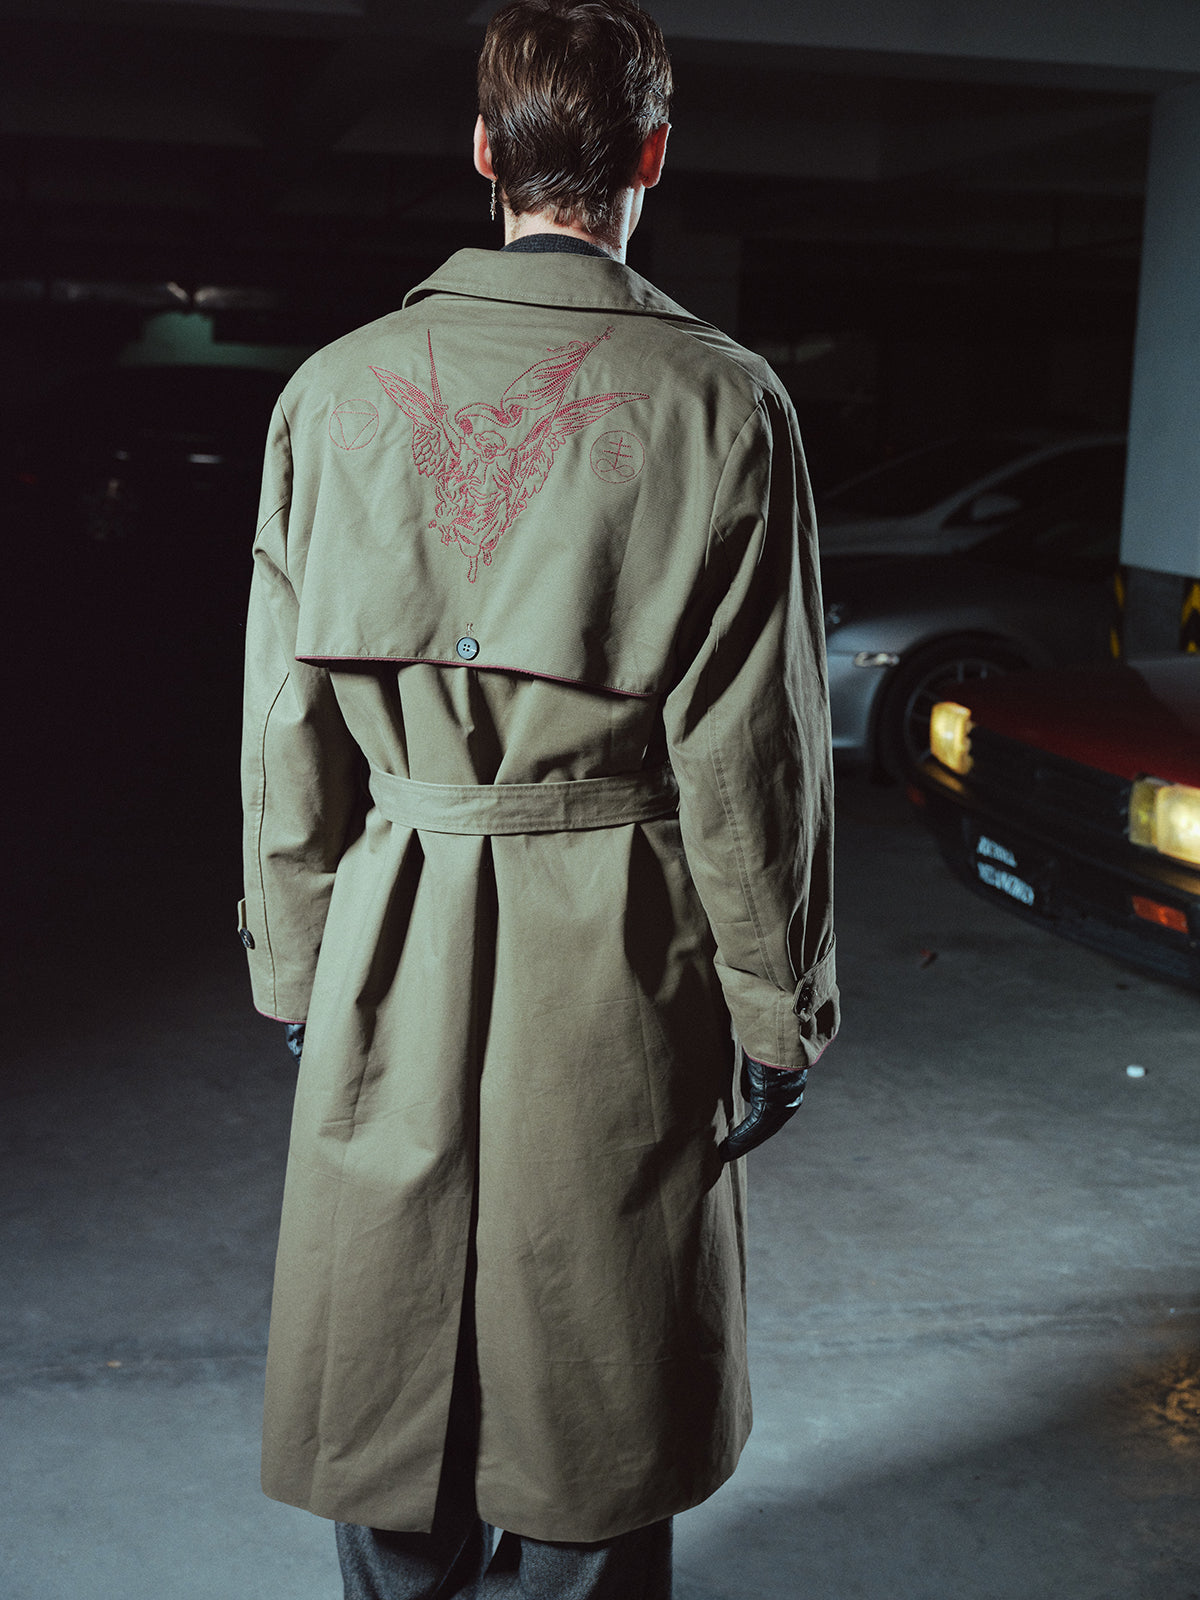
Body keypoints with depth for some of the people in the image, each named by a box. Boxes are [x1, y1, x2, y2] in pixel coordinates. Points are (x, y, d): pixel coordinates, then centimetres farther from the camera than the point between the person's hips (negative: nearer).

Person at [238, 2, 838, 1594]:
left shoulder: (338, 389, -2)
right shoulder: (719, 402, -11)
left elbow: (287, 726, 2)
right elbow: (751, 749, -9)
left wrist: (299, 964, 13)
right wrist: (779, 1011, 2)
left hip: (392, 968, 3)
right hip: (624, 977, -2)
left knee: (394, 1398, 19)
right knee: (591, 1415, 15)